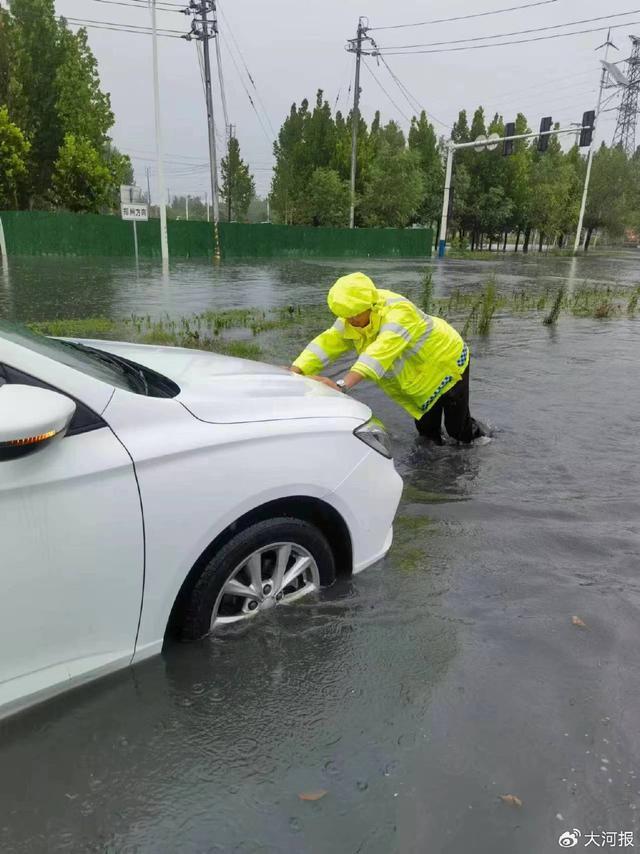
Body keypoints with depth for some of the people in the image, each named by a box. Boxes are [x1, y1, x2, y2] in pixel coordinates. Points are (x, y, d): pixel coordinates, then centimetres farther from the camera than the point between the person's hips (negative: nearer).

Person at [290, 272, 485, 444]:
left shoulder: (398, 312, -39)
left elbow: (382, 350, -54)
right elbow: (326, 343, -21)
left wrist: (342, 385, -66)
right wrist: (294, 373, -38)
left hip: (448, 361, -6)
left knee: (458, 430, 4)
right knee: (425, 430, 12)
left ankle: (477, 434, 37)